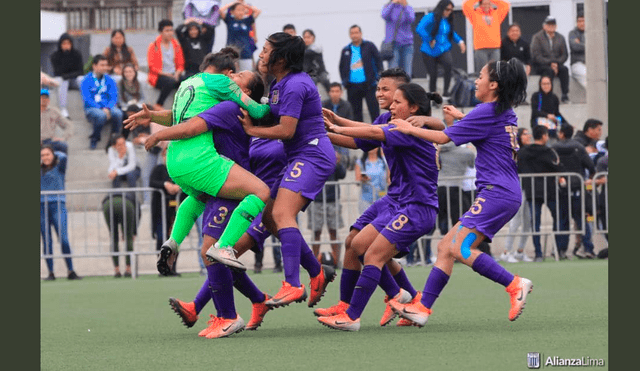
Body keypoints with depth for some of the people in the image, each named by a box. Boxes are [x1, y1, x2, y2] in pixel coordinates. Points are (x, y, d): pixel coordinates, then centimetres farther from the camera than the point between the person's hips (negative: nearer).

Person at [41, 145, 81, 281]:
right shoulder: (40, 170, 17)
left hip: (57, 205, -3)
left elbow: (63, 157, -11)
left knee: (63, 239, -13)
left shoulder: (59, 167, 7)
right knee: (46, 241, 1)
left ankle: (71, 271, -11)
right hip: (42, 206, 3)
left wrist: (55, 153, 7)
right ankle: (50, 272, 3)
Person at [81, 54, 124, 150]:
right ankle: (94, 139, -14)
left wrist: (107, 109, -17)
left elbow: (114, 97, 5)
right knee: (101, 115, -38)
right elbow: (87, 99, -7)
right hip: (92, 109, -3)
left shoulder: (109, 80, 13)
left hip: (108, 108, 3)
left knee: (118, 113, -32)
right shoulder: (87, 80, 2)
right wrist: (101, 109, -20)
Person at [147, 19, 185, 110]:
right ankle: (158, 106, -27)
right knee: (170, 82, -39)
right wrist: (164, 74, -16)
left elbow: (180, 63, 16)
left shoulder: (176, 45, 14)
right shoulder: (154, 46, 1)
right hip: (158, 76, -4)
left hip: (174, 75, 4)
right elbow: (152, 66, -4)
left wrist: (177, 73, -6)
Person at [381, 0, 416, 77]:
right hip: (393, 43, -2)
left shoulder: (408, 8, 8)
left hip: (407, 43, 2)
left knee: (407, 74, -2)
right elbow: (384, 16, -17)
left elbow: (411, 19, -13)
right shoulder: (388, 7, 6)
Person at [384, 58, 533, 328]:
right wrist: (461, 117, 39)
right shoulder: (506, 114, 16)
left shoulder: (487, 111, -12)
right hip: (505, 195, 10)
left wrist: (410, 129, 3)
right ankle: (422, 308, 7)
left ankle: (515, 285, -19)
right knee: (446, 246, 8)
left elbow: (443, 138, -10)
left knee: (460, 248, -19)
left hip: (498, 192, -10)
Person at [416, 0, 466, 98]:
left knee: (449, 64, -28)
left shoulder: (447, 20, 10)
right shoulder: (431, 17, -9)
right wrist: (430, 40, -20)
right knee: (433, 75, -2)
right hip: (430, 52, -3)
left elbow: (451, 33, 32)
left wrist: (460, 41, 18)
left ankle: (445, 93, -21)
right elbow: (419, 28, -25)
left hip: (444, 50, 3)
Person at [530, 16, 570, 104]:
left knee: (564, 69, -29)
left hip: (557, 64, 3)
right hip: (539, 66, -3)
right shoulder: (537, 37, 2)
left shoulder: (560, 38, 15)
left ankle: (565, 95, -29)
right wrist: (550, 63, -19)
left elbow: (565, 55, 9)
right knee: (549, 70, -37)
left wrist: (556, 63, -12)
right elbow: (536, 56, -8)